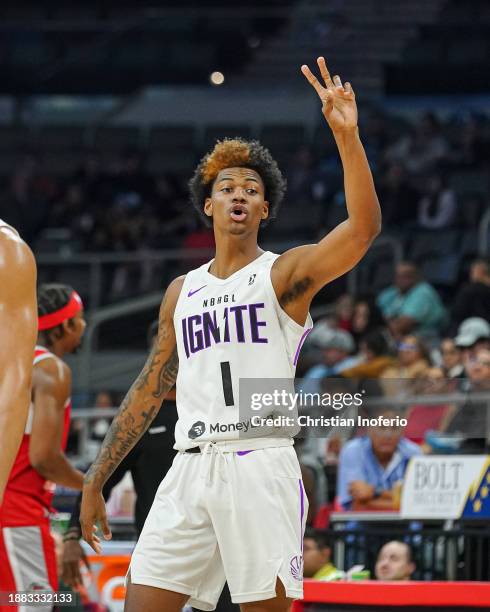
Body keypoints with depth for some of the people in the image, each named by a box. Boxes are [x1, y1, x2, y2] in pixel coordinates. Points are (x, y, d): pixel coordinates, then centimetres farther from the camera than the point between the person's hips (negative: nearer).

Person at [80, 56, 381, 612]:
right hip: (192, 470, 5)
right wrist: (95, 481, 19)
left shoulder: (286, 274, 4)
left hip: (261, 467, -4)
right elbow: (149, 391, 23)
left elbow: (362, 227, -14)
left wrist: (347, 136, -25)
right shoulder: (181, 292, 19)